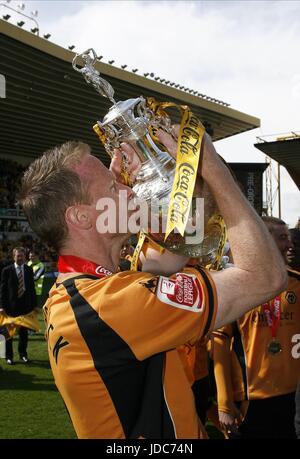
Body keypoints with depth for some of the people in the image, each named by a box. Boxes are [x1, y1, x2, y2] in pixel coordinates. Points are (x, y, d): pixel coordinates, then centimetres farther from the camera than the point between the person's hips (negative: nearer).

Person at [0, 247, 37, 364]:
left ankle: (23, 354, 25)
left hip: (25, 305, 3)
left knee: (24, 331, 11)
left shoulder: (29, 270, 5)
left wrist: (34, 304, 5)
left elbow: (32, 288, 8)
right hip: (11, 305, -3)